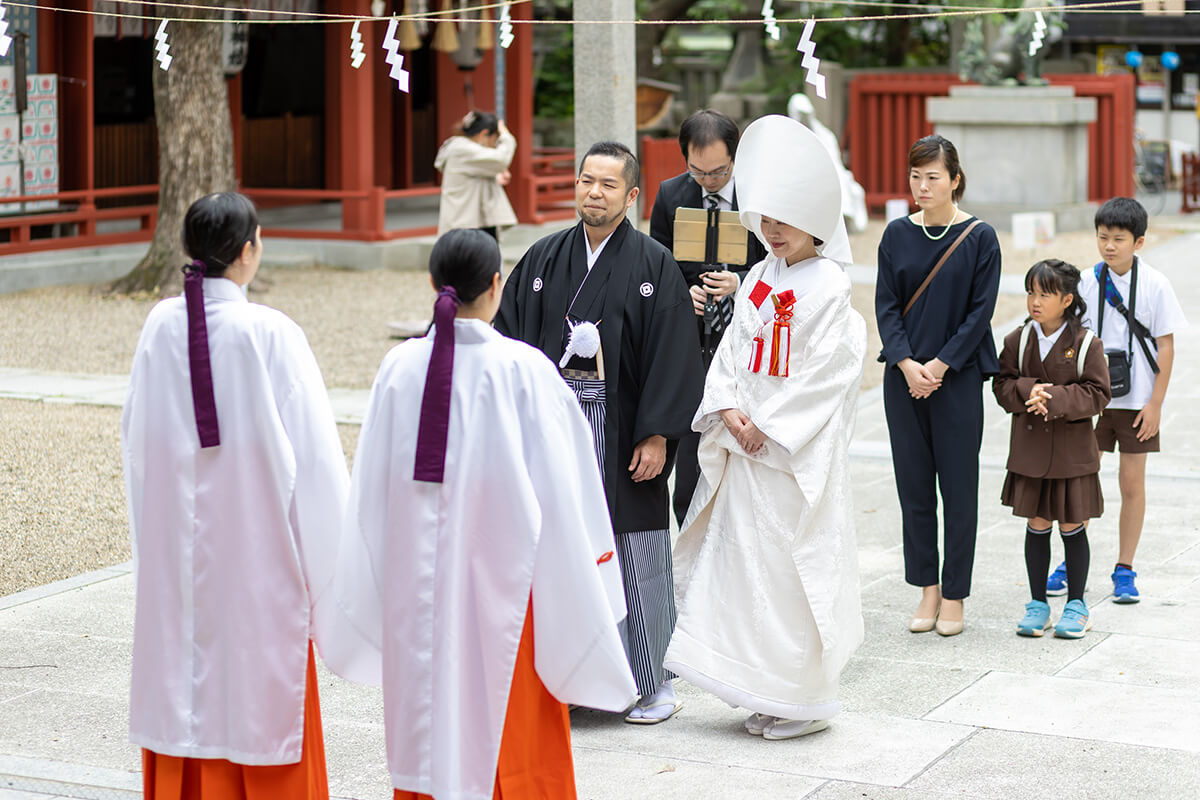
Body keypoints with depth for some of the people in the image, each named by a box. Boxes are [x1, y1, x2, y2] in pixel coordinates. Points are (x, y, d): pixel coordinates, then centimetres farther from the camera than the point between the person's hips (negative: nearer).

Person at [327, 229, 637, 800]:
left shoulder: (400, 366, -6)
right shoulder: (523, 369, -14)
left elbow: (373, 484, 2)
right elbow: (558, 481, -10)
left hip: (420, 568, 3)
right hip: (503, 562, -3)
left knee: (431, 714, 14)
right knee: (511, 718, 8)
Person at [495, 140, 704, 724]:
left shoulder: (653, 266, -2)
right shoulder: (543, 259, 8)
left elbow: (673, 355, -6)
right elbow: (509, 337, 8)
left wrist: (657, 435, -12)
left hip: (619, 430, -3)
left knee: (633, 555, 2)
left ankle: (654, 681, 14)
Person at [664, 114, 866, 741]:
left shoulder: (828, 286, -9)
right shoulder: (759, 278, 11)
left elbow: (825, 377, -14)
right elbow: (732, 353, 11)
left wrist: (769, 429, -14)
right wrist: (730, 411, -6)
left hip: (801, 450, -7)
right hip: (745, 448, 7)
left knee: (793, 566, -3)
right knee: (742, 559, 8)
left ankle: (804, 702, 7)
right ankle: (762, 689, 18)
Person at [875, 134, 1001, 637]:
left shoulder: (979, 237, -4)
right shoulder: (898, 234, 5)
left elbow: (980, 312, -6)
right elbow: (886, 305, 2)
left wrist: (940, 365, -13)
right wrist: (906, 363, -11)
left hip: (958, 378, -3)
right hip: (904, 376, 3)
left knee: (958, 488, 2)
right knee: (914, 485, 7)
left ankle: (954, 596, 11)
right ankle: (927, 590, 17)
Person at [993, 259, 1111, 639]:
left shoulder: (1086, 344, -8)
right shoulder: (1018, 341, 1)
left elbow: (1096, 393, -10)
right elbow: (1002, 385, 3)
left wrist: (1055, 399, -22)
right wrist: (1028, 391, -17)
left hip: (1072, 453, -2)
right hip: (1030, 450, 2)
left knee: (1072, 528, 5)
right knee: (1036, 526, 7)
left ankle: (1076, 605, 18)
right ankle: (1038, 603, 19)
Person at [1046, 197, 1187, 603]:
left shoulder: (1155, 284, -7)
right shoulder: (1086, 282, -1)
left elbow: (1165, 346, -4)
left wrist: (1155, 404, -7)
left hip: (1137, 401, -2)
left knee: (1132, 483, 5)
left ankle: (1124, 570, 15)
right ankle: (1071, 565, 18)